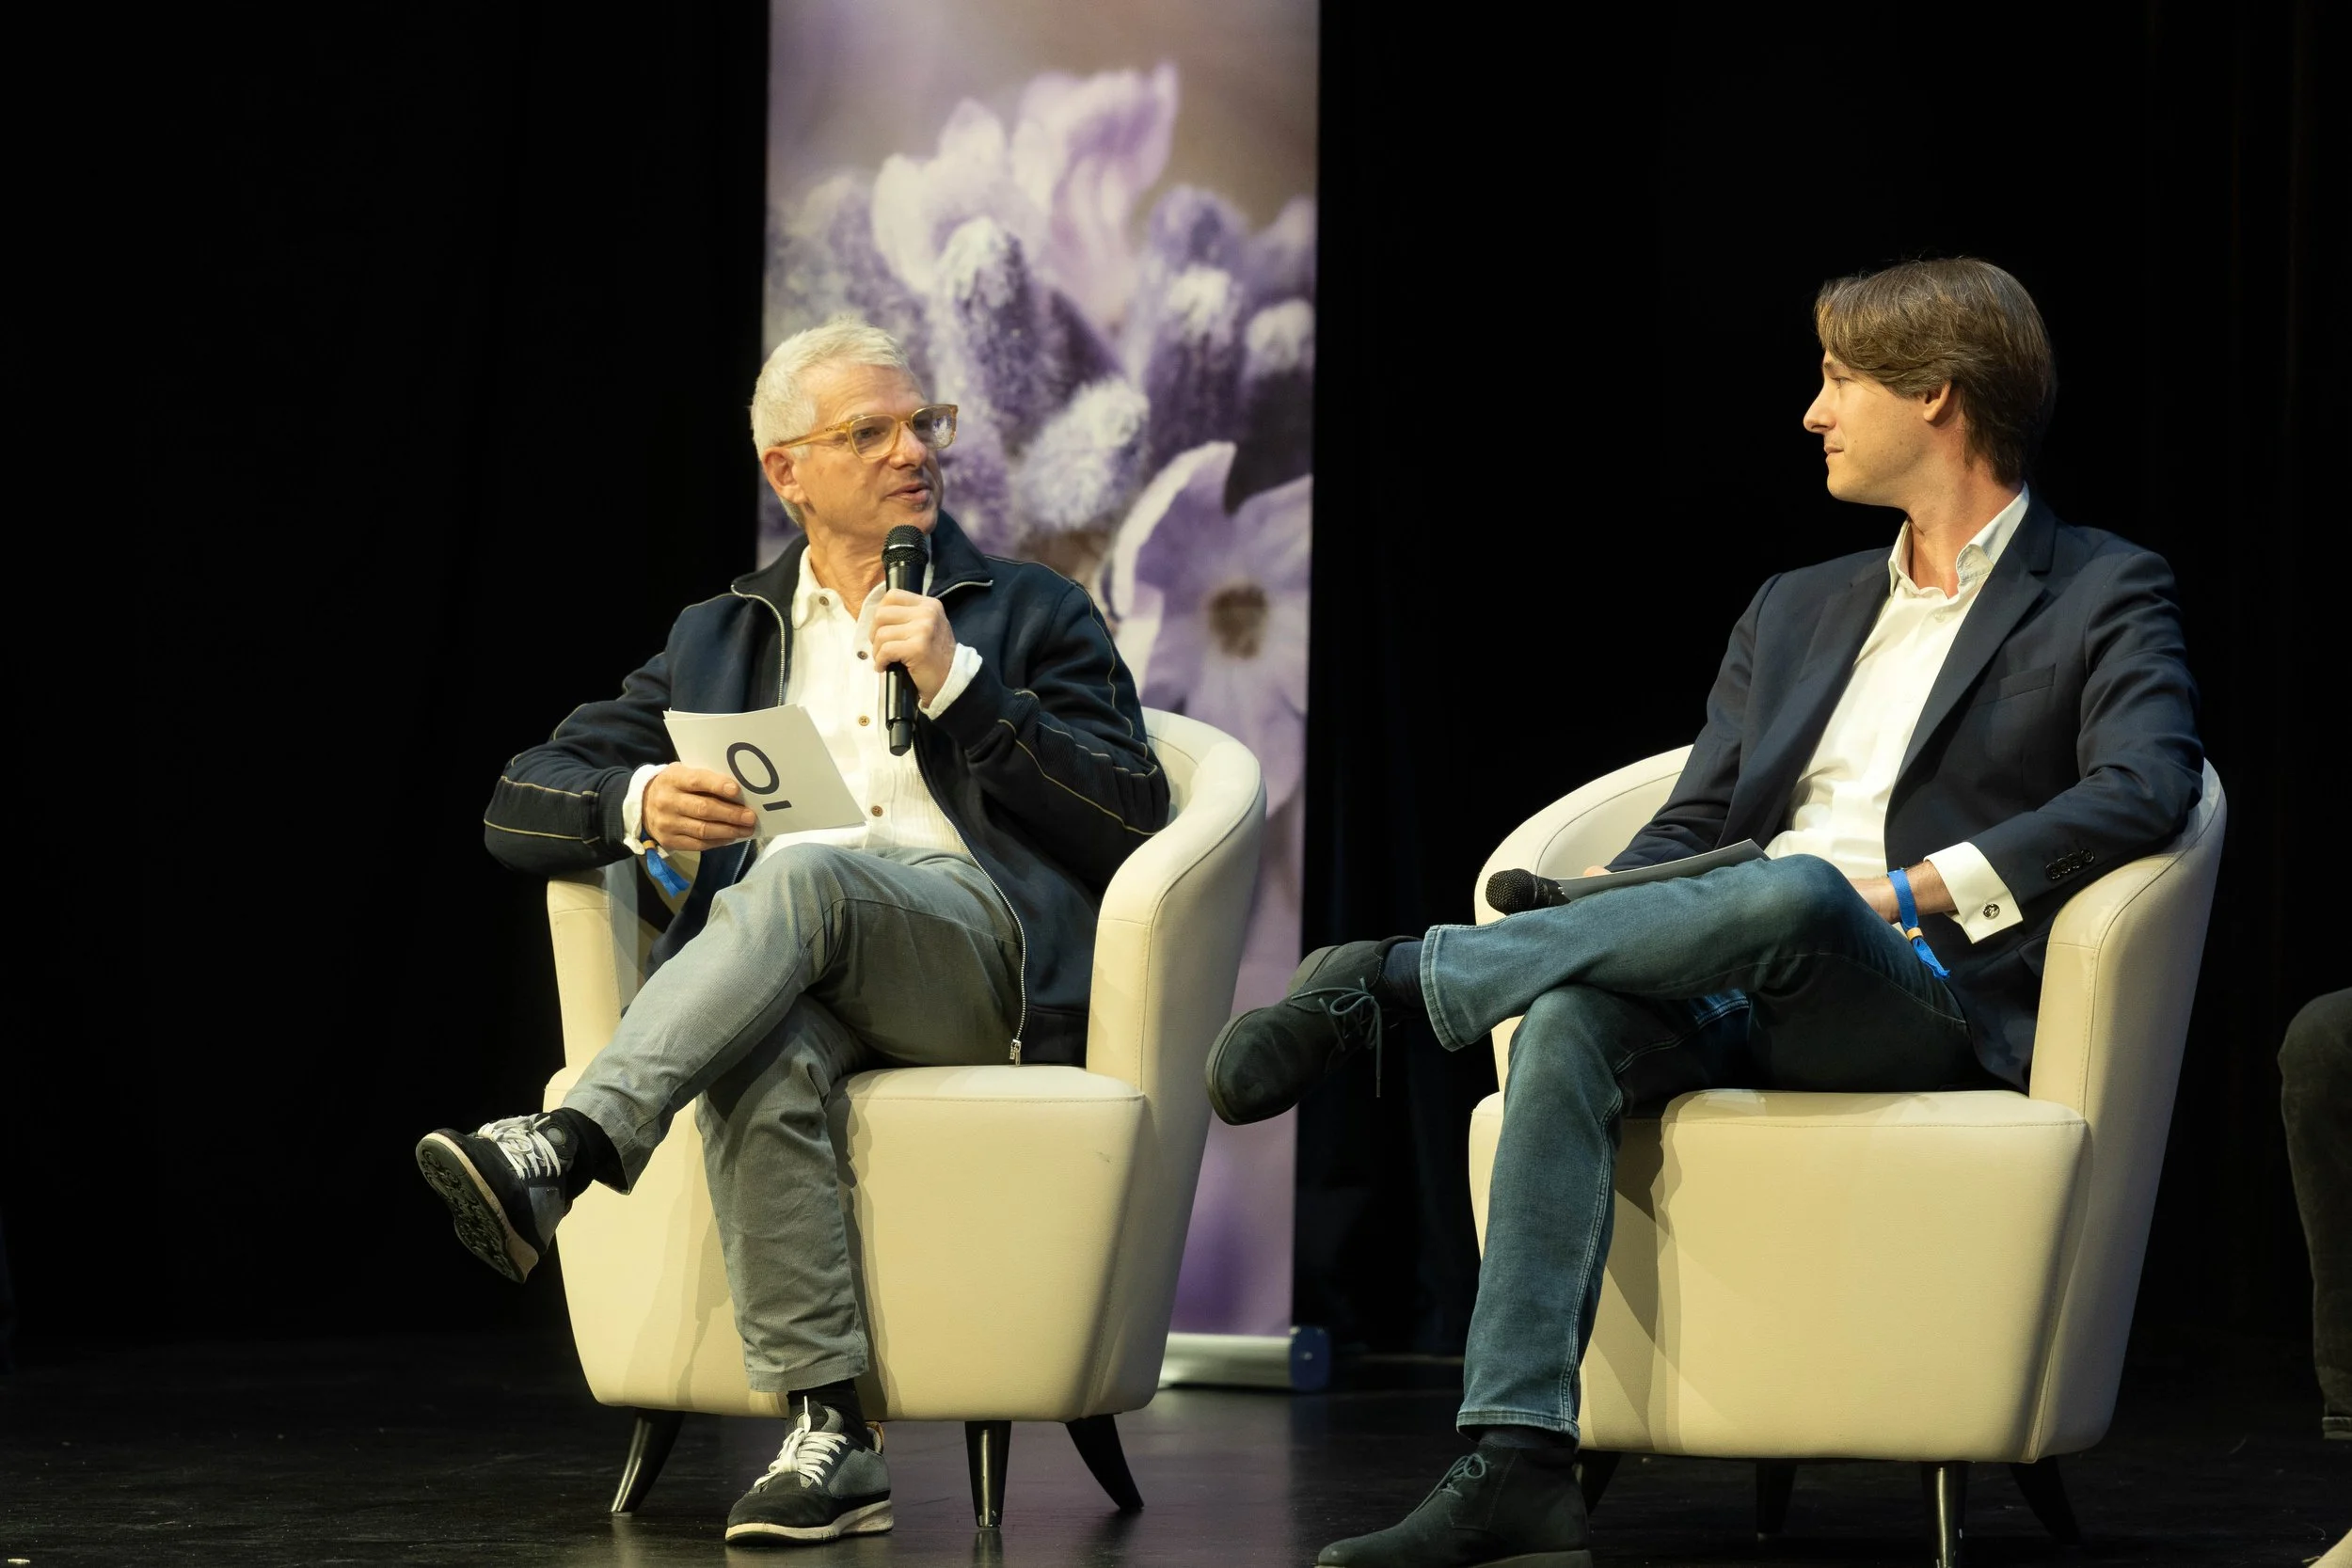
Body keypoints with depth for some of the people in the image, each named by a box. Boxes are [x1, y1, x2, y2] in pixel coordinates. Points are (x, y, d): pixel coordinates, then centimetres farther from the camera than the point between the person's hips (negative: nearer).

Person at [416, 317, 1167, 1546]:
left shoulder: (1033, 617, 21)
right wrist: (643, 804, -4)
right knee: (762, 1066, -37)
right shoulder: (718, 639, 27)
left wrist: (958, 685, -2)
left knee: (799, 876, -36)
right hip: (791, 979, 2)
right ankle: (827, 1437, -40)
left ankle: (562, 1150, -49)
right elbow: (520, 810, 20)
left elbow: (1132, 824, 7)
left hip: (972, 949, -2)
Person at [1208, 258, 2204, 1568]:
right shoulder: (1797, 609, 27)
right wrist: (1596, 920, -3)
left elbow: (2142, 792, -9)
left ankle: (1394, 977, -27)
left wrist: (1910, 891, -16)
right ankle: (1517, 1463, -40)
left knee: (1793, 895, -39)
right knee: (1571, 1025, -31)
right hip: (1739, 1005, 5)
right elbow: (1692, 825, 20)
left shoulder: (2106, 597, 9)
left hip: (1930, 1005, -5)